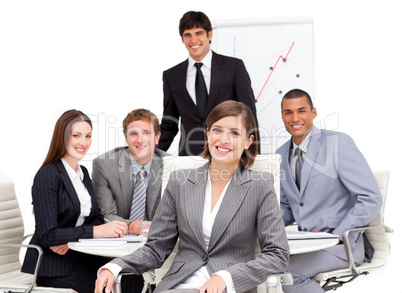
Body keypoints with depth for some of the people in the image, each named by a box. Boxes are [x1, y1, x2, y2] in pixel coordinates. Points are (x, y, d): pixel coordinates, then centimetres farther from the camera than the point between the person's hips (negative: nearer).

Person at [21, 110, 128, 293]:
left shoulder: (83, 173, 13)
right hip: (50, 266, -7)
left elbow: (96, 218, 8)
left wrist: (72, 240, -14)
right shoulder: (47, 175, -13)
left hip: (77, 255, 7)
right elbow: (47, 235, -19)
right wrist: (97, 231, -26)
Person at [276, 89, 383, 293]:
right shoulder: (281, 155, 11)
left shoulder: (338, 143, -9)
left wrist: (336, 236, -16)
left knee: (285, 270, -27)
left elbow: (371, 199, -14)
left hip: (341, 245, -5)